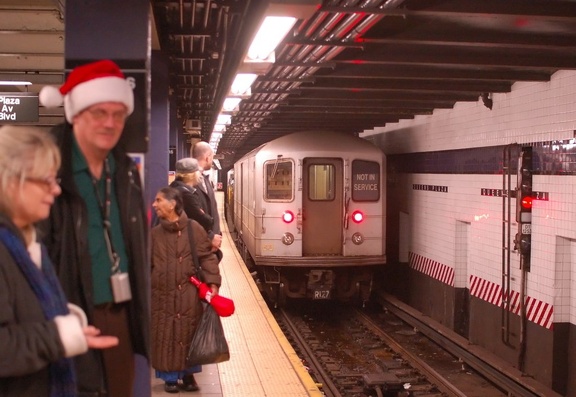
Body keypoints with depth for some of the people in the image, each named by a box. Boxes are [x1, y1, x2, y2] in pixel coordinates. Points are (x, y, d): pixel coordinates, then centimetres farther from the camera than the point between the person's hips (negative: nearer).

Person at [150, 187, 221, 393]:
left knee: (188, 334, 6)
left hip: (188, 293, -2)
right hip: (162, 293, 2)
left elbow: (207, 257, -3)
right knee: (165, 335, 4)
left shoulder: (193, 228, -4)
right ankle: (170, 377, 18)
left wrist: (212, 282, -11)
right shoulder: (155, 233, 4)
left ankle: (188, 374, 22)